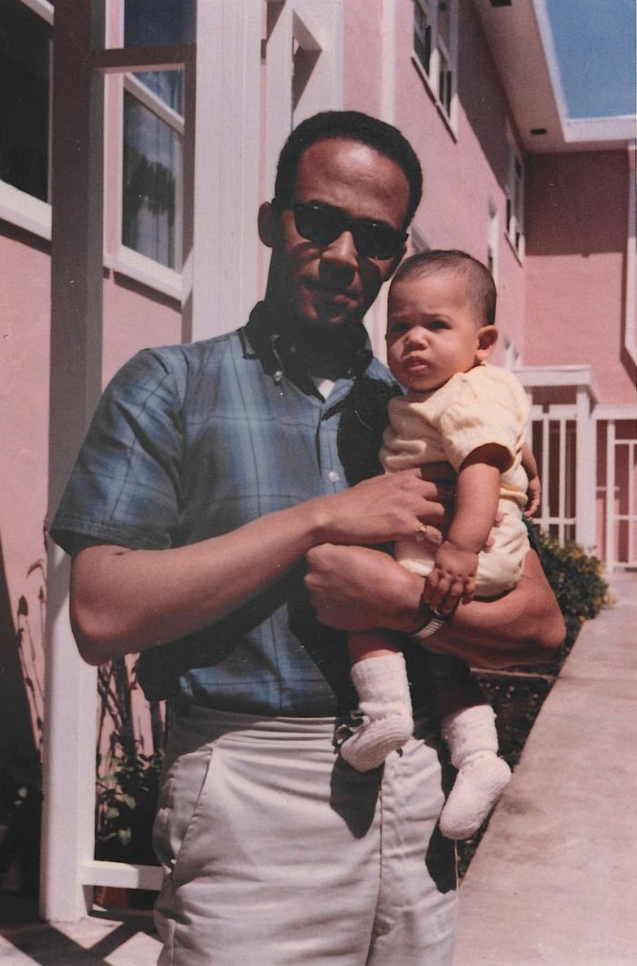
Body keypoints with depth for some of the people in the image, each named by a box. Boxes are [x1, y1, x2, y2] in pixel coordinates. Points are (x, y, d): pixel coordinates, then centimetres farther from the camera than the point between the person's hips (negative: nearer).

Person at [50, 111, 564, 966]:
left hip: (413, 796, 4)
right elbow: (102, 618, -14)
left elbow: (540, 626, 6)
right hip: (249, 793, -4)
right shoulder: (172, 386, 0)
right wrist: (321, 519, -15)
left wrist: (397, 598, -13)